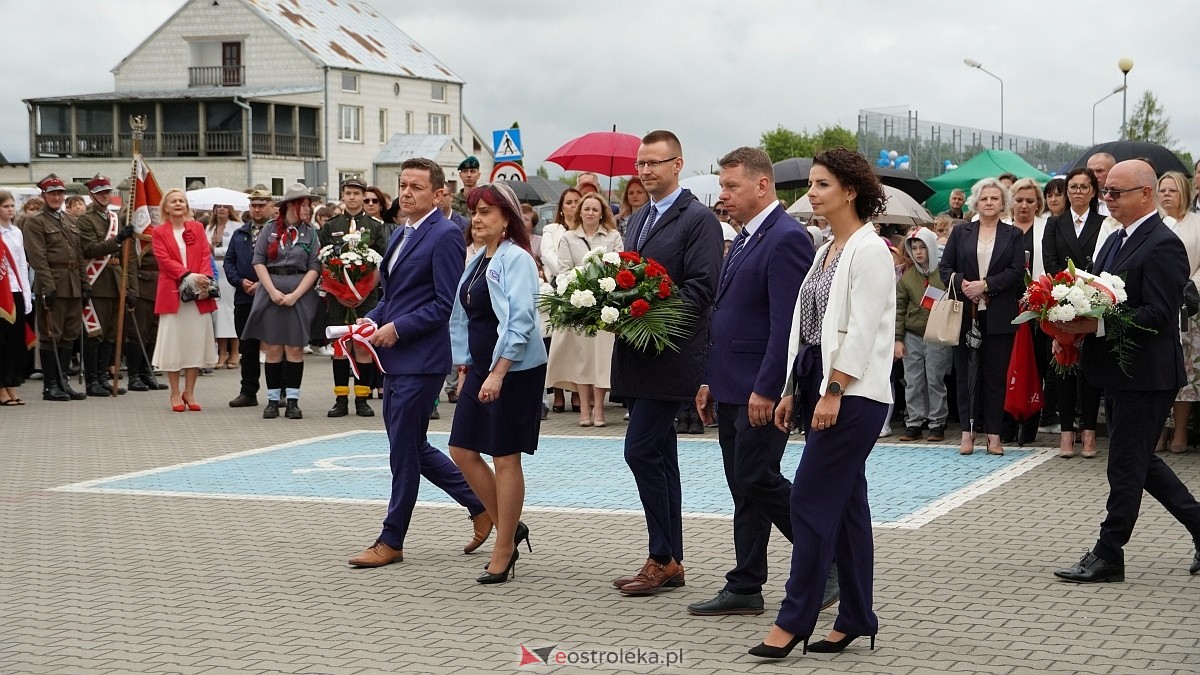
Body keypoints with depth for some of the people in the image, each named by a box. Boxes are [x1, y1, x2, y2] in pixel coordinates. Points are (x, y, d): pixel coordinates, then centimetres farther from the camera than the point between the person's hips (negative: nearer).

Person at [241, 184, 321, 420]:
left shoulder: (311, 233, 5)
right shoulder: (270, 230, 4)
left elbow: (314, 268, 0)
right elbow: (259, 261, 1)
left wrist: (295, 295, -10)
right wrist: (272, 291, -9)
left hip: (300, 294, 0)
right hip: (271, 292, 0)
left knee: (295, 348, 0)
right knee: (272, 348, 1)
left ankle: (292, 400, 5)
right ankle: (272, 400, 8)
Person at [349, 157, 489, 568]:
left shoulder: (445, 236, -12)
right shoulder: (402, 235, 17)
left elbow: (447, 304, -17)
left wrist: (397, 329, -18)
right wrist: (372, 319, 5)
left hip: (420, 360, -10)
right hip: (394, 359, 10)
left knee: (405, 449, -2)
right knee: (411, 446, 14)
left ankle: (391, 541, 8)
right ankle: (481, 505, 25)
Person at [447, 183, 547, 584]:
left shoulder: (515, 259, -13)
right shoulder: (477, 262, 13)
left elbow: (520, 322, -20)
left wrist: (498, 373, -25)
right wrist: (464, 367, 16)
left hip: (514, 370, -9)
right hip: (481, 367, 9)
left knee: (505, 459, -2)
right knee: (462, 450, 7)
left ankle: (502, 554, 7)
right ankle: (509, 529, 22)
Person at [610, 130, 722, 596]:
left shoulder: (698, 220, -8)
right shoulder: (638, 220, 18)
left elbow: (701, 288, -15)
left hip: (669, 358, -9)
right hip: (636, 358, 9)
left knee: (641, 450, -12)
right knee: (657, 456, 11)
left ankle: (662, 559, -4)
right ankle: (669, 561, 16)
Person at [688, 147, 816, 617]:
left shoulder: (786, 239, -15)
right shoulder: (746, 239, 17)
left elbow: (787, 323, -21)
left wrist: (766, 389, -23)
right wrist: (711, 381, 18)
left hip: (761, 390, -10)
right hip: (732, 389, 10)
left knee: (758, 479, -8)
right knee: (745, 486, 11)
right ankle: (744, 590, 15)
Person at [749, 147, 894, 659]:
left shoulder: (869, 251, -12)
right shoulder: (828, 249, 15)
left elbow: (862, 331, -18)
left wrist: (833, 392, -20)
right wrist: (792, 391, 15)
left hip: (852, 392, -9)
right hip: (822, 386, 9)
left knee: (812, 499, -9)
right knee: (844, 502, 11)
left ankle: (794, 619, -5)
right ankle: (856, 617, 16)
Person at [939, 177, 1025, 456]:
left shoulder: (1013, 235, 7)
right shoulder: (960, 233, 10)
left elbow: (1016, 271, -3)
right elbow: (945, 267, 5)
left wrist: (985, 285, -13)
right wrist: (962, 283, -14)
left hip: (999, 315, -1)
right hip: (966, 313, 1)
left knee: (996, 374, 1)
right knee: (966, 373, 2)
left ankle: (993, 433, 6)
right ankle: (967, 431, 7)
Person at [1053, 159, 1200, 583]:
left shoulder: (1163, 246, -17)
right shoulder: (1117, 240, 13)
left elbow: (1158, 315, -23)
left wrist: (1097, 325, -27)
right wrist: (1079, 321, -2)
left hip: (1145, 374, -10)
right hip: (1119, 372, 10)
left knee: (1126, 465, -1)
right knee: (1138, 461, 16)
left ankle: (1108, 556, 6)